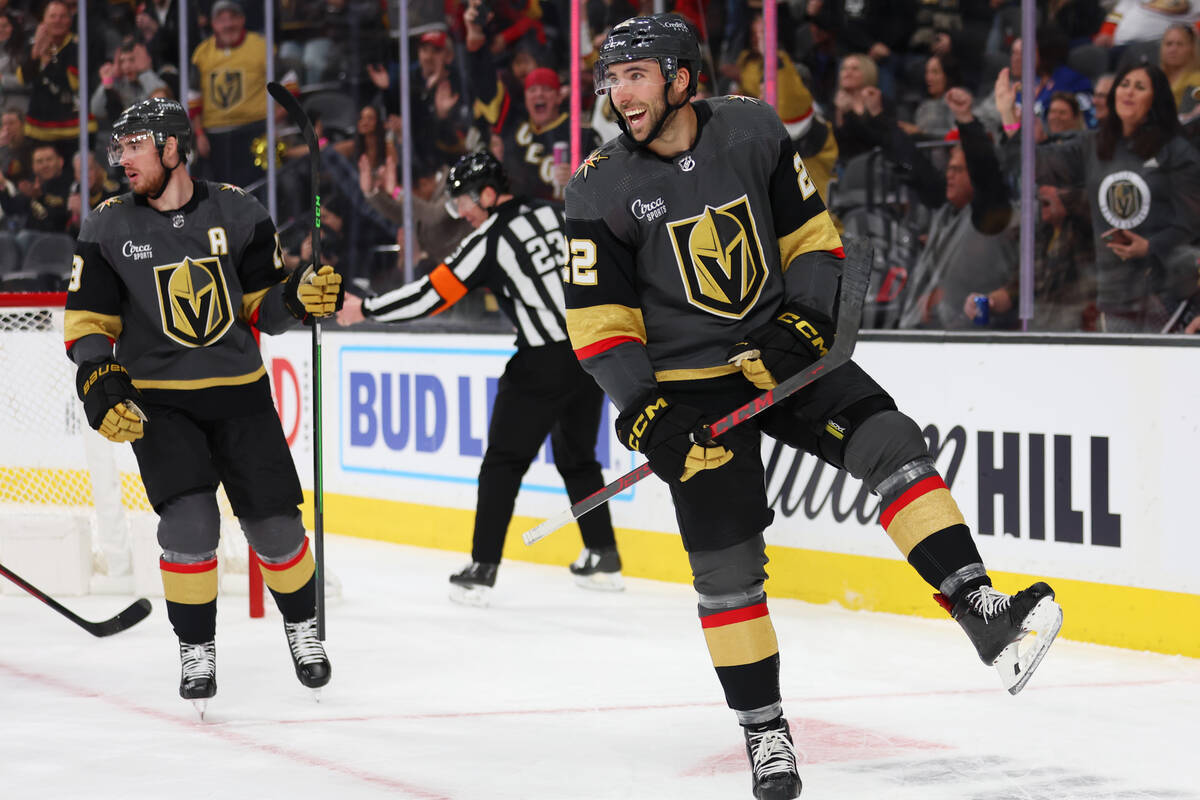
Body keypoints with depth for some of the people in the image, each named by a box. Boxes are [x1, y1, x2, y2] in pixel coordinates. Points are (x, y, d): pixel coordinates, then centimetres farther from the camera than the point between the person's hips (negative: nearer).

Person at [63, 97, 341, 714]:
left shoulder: (237, 213, -2)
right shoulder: (108, 228, -3)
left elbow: (262, 309, 5)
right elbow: (88, 320, 0)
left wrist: (298, 297, -15)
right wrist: (99, 381, -15)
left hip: (240, 392, 1)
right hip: (159, 401, -1)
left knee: (274, 521, 2)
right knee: (189, 520, -17)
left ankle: (301, 625, 29)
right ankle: (196, 650, 1)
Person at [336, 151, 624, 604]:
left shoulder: (488, 239, -7)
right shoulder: (554, 214, 12)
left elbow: (432, 295, -7)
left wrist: (366, 309, 2)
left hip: (545, 360, -7)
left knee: (504, 461, 2)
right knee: (576, 456, 21)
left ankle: (482, 571, -1)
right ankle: (603, 560, 19)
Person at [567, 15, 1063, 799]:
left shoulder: (753, 131, -4)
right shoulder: (600, 189, -10)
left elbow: (810, 232, 6)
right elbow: (598, 316, -8)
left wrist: (806, 318, -8)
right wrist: (641, 406, -17)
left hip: (781, 351, 2)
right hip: (688, 384, -2)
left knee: (889, 443, -19)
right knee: (726, 564, -4)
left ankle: (984, 616, -21)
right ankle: (765, 733, 7)